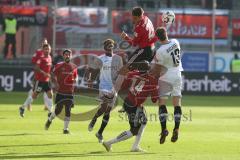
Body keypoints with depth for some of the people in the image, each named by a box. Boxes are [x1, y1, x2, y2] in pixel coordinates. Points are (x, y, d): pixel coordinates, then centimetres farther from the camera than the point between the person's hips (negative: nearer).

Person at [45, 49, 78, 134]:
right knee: (58, 110, 1)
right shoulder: (59, 66, -1)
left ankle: (66, 128, 2)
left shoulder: (74, 67, 6)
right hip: (60, 91, -2)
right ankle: (49, 120, 32)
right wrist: (56, 83, -12)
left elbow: (76, 76, 17)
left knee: (68, 110, -5)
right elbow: (54, 75, 5)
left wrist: (74, 80, -5)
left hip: (70, 92, 2)